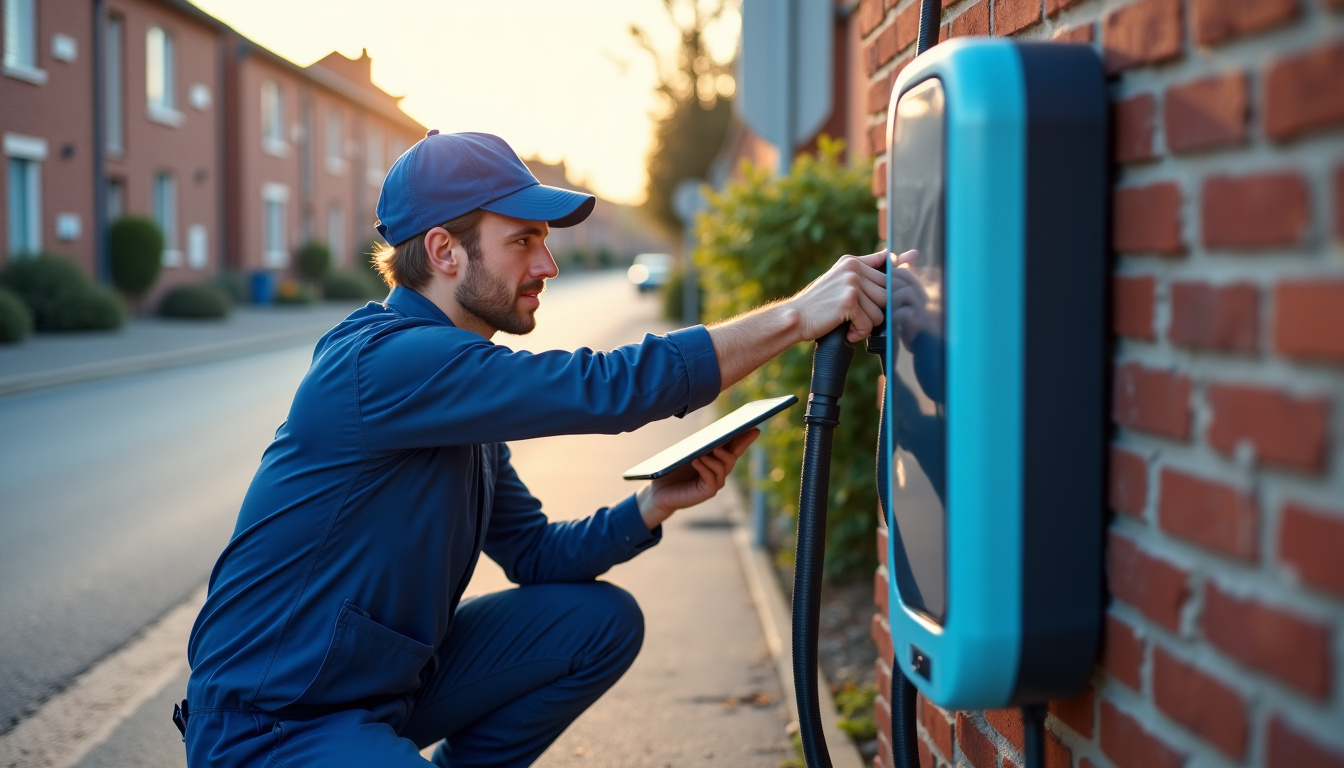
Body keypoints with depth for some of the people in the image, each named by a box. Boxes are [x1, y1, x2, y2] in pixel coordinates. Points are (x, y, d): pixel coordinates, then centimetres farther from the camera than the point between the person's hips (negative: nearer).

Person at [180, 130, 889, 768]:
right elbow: (604, 387, -29)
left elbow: (537, 554, 12)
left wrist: (656, 504, -4)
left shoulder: (467, 394, 9)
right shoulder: (388, 361, -22)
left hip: (390, 680, 9)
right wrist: (795, 316, -28)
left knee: (602, 620, 5)